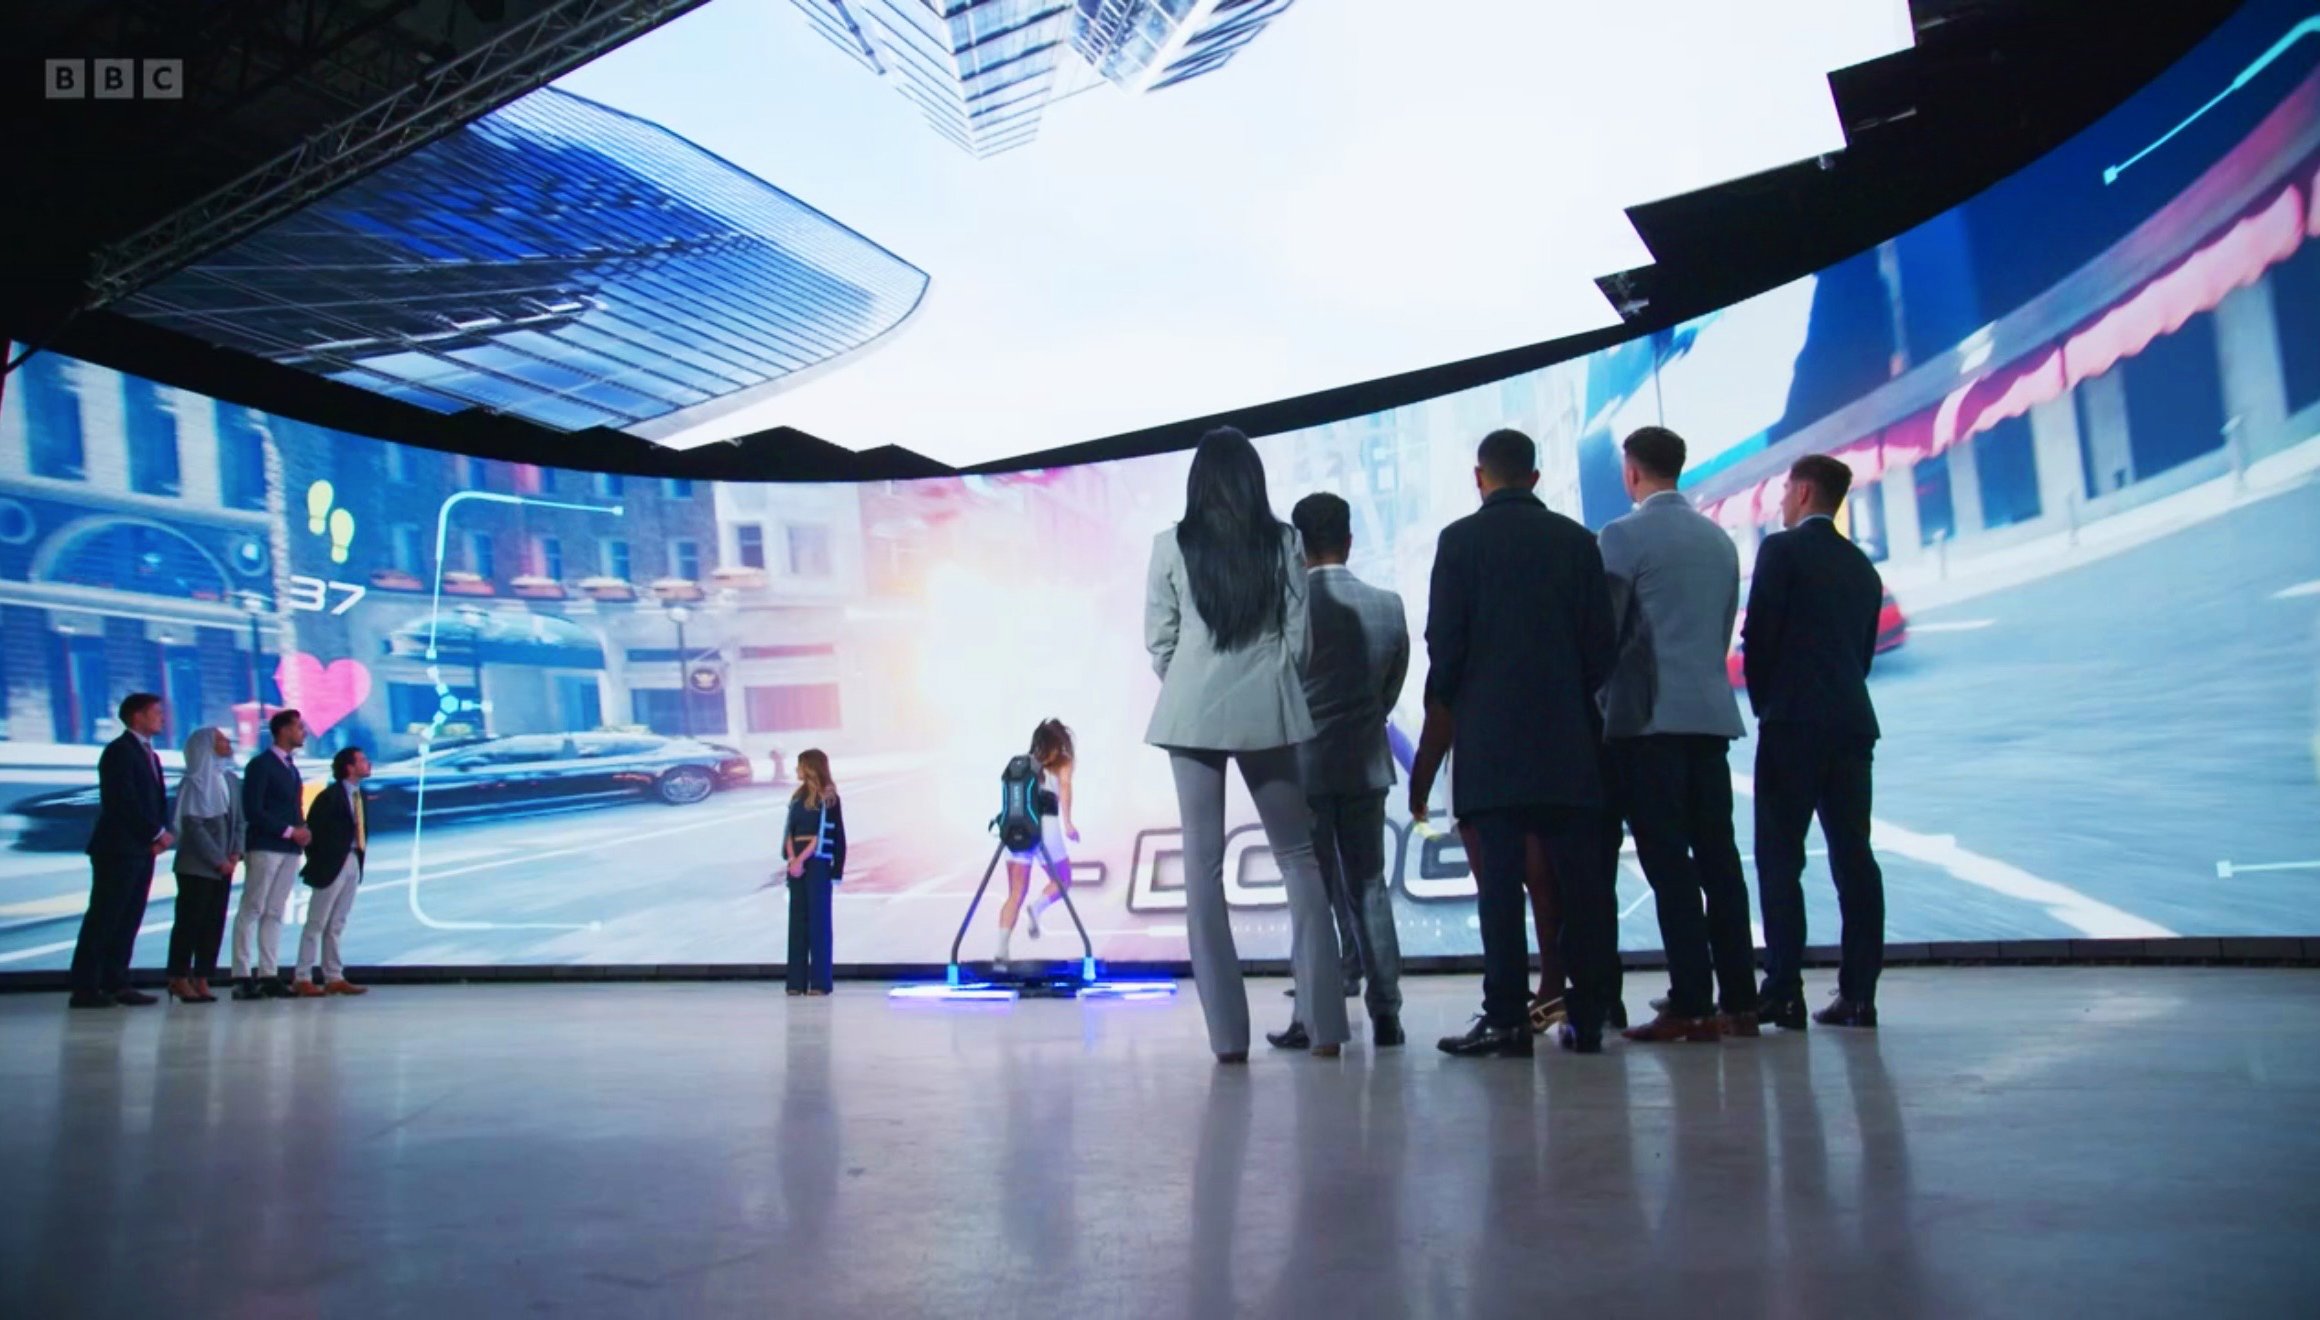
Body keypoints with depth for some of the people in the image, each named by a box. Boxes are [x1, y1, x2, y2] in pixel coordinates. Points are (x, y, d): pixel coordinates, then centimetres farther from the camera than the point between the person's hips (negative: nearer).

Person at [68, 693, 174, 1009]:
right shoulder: (120, 751, -8)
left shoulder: (149, 754, 19)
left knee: (128, 920, 6)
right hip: (119, 849, -8)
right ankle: (85, 988, -4)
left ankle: (115, 983, 9)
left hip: (143, 849, 8)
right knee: (103, 918, -6)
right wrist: (158, 833, -12)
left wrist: (159, 833, 0)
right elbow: (125, 801, -17)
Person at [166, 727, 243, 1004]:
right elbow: (193, 826, -12)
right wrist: (218, 860, -14)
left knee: (214, 923, 4)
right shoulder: (194, 782, -7)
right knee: (189, 922, -1)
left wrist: (236, 853, -3)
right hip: (196, 866, -6)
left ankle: (201, 980, 8)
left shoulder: (231, 780, 11)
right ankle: (180, 979, 6)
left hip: (224, 865, 6)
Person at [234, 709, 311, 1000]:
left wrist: (301, 830, 0)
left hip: (290, 848, 7)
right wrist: (289, 831, -14)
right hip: (265, 847, -7)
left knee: (274, 914, 6)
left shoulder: (290, 766, 17)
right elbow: (252, 811, -13)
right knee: (251, 911, -5)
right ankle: (242, 977, -4)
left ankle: (269, 975, 6)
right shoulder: (261, 764, -6)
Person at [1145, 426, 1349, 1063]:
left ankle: (1228, 1032, 1)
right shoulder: (1284, 541, 0)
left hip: (1191, 713, 0)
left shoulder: (1171, 545, -1)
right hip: (1266, 711, 1)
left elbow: (1159, 642, 0)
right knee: (1297, 858, 9)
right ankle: (1322, 1023, 5)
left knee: (1203, 865, 3)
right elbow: (1298, 634, 1)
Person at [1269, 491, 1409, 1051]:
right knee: (1368, 885, 10)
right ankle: (1385, 1011, 9)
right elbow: (1392, 687, 7)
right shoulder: (1388, 606, 0)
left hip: (1303, 766, -3)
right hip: (1366, 765, 3)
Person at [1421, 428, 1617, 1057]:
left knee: (1500, 879, -3)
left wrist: (1446, 704, 11)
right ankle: (1588, 1014, 9)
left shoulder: (1461, 539, -1)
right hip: (1568, 736, 3)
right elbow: (1602, 640, 6)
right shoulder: (1576, 540, 7)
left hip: (1489, 735, -3)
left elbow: (1444, 639, -5)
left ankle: (1507, 1017, -4)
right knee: (1580, 876, 5)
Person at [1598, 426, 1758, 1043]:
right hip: (1712, 714, 6)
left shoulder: (1623, 536, -6)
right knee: (1718, 856, 8)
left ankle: (1691, 1005, -5)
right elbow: (1725, 628, 17)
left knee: (1668, 864, -5)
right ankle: (1738, 1000, 10)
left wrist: (1600, 699, 5)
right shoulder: (1720, 539, 14)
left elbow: (1602, 629, -6)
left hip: (1648, 718, -6)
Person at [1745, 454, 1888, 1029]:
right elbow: (1863, 653, 17)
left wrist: (1765, 705, 4)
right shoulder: (1863, 567, 17)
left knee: (1780, 857, -4)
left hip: (1793, 722, -6)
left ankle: (1783, 992, -5)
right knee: (1853, 856, 4)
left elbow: (1757, 635, -8)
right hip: (1853, 723, 6)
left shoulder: (1782, 549, -4)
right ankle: (1858, 993, 5)